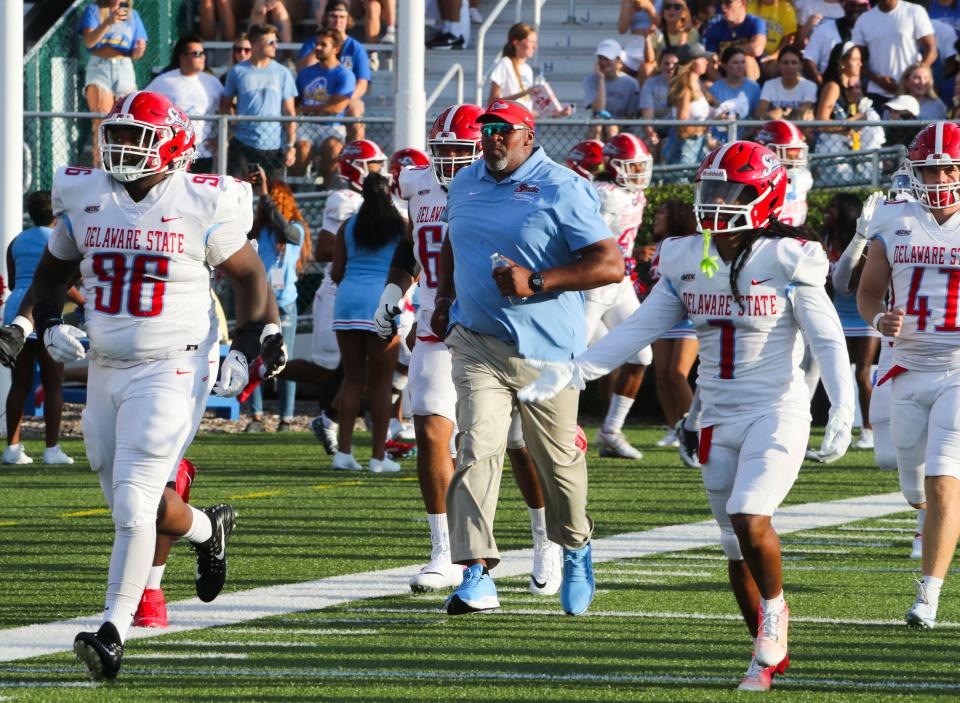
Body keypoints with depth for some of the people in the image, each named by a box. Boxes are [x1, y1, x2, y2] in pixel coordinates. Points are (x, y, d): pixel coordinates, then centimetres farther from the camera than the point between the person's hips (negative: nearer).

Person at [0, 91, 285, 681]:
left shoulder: (202, 205, -7)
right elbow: (55, 269, 20)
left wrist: (256, 339, -2)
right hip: (106, 369, 5)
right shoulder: (85, 198, 5)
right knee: (136, 506, 13)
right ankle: (209, 530, 45)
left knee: (134, 503, -15)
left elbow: (248, 275, 7)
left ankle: (114, 632, -11)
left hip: (173, 372, -5)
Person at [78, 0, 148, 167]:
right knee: (101, 123, -13)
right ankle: (99, 168, -17)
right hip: (99, 67, -3)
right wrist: (108, 22, -24)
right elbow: (89, 41, -9)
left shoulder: (132, 15, 16)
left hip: (125, 69, 3)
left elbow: (135, 55, 15)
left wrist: (139, 50, -9)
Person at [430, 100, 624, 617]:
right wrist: (444, 298, 19)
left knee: (557, 459, 10)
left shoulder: (561, 190, -10)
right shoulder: (465, 185, 10)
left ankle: (576, 550, 38)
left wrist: (536, 282, -22)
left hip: (546, 346, -4)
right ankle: (477, 574, -19)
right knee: (477, 449, -14)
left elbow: (611, 264, -16)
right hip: (477, 341, 4)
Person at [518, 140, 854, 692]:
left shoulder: (787, 262, -11)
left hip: (776, 413, -5)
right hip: (719, 418, 5)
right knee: (737, 546, 8)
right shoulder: (689, 262, 4)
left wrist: (843, 408, -21)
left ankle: (775, 611, 4)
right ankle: (771, 653, 22)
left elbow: (829, 341, -9)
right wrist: (573, 372, 0)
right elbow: (640, 330, 8)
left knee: (750, 520, -23)